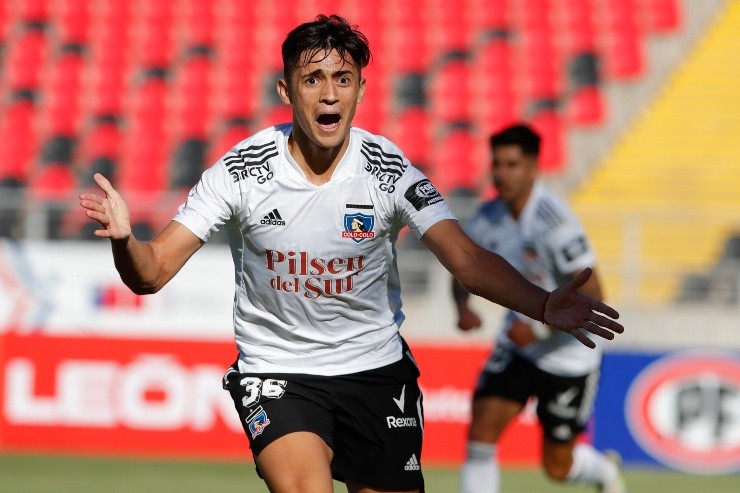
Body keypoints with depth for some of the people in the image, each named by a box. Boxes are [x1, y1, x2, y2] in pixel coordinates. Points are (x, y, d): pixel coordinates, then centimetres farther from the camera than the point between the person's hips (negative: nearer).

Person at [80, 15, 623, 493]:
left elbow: (468, 258, -17)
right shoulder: (242, 170, -13)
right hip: (276, 369, -2)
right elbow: (152, 273, -13)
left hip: (377, 368, 2)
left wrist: (544, 304, -35)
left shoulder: (389, 169, -11)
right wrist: (124, 240, -38)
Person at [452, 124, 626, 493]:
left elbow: (591, 295, -25)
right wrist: (463, 307, -11)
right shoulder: (487, 218, -7)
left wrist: (540, 327, -31)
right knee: (481, 431, -14)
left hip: (568, 354, -5)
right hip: (517, 345, 5)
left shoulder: (554, 223, -26)